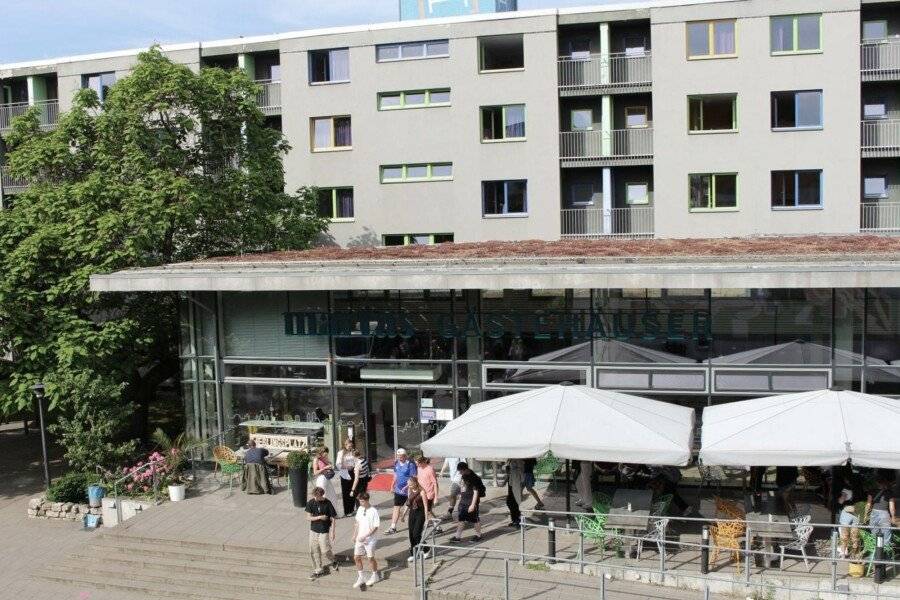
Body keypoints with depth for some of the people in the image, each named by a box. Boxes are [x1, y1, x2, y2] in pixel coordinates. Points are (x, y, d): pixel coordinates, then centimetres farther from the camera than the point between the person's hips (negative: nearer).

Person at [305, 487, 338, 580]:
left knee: (325, 550, -2)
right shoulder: (311, 503, -7)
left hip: (324, 531, -4)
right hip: (313, 530, 4)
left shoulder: (327, 504, -15)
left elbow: (333, 519, -9)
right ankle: (318, 570, 24)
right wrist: (320, 517, -19)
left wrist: (332, 532, -11)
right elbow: (308, 517, -6)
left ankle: (333, 561, 31)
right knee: (313, 551, 8)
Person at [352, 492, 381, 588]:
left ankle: (375, 576, 30)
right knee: (356, 558, 9)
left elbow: (375, 527, -18)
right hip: (359, 538, 6)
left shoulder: (373, 511, -18)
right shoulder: (360, 509, 1)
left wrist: (365, 536, -22)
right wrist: (354, 535, 10)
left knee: (370, 558, 8)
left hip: (370, 539, -6)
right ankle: (361, 578, 25)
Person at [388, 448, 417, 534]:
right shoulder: (396, 463, 3)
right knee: (396, 507, 4)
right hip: (398, 489, 6)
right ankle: (393, 527, 6)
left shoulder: (410, 464, -19)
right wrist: (393, 485, 14)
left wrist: (406, 487, -26)